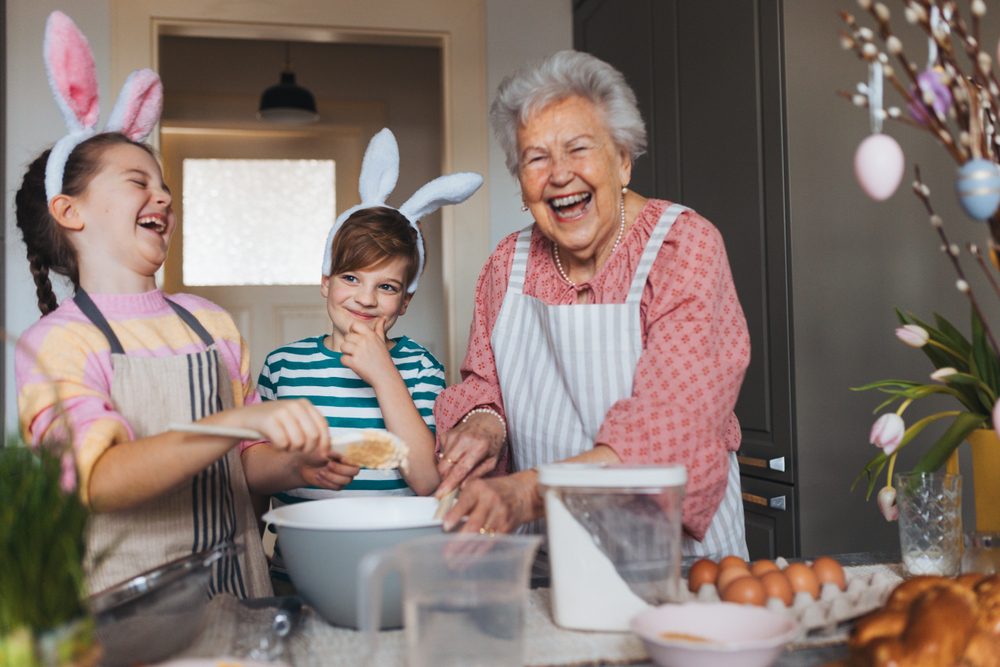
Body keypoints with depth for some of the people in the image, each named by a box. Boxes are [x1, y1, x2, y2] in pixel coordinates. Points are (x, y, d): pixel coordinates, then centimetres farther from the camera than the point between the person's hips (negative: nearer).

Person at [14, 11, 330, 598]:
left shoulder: (213, 323, 11)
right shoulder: (55, 343, -4)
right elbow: (102, 481, -18)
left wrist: (303, 466, 0)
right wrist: (243, 420, -29)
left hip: (234, 593, 4)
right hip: (128, 604, -4)